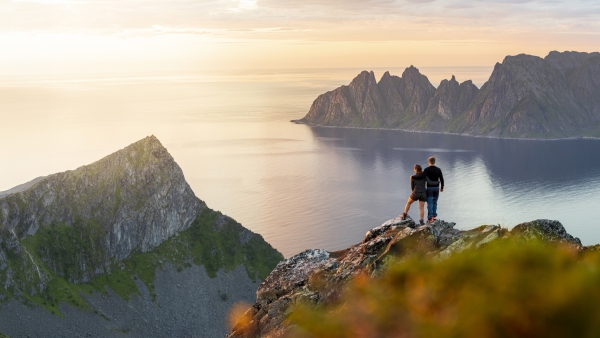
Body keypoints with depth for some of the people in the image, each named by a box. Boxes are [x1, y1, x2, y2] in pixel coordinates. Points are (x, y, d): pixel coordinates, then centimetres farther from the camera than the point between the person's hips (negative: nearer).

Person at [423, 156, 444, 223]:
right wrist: (442, 187, 16)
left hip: (429, 188, -3)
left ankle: (430, 218, -6)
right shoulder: (438, 169, 2)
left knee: (430, 203, -2)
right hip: (436, 188, 3)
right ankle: (434, 216, 14)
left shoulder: (426, 169, -8)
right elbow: (442, 179, 4)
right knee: (435, 202, 16)